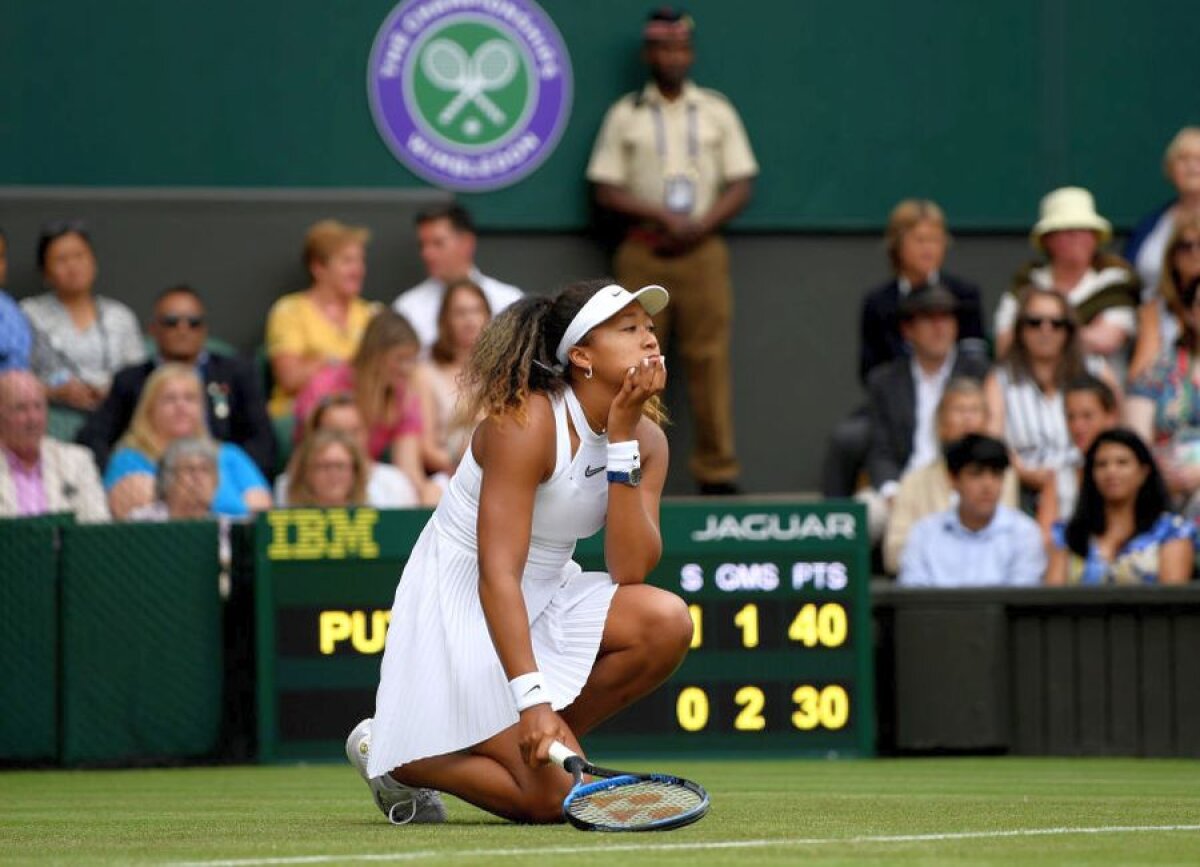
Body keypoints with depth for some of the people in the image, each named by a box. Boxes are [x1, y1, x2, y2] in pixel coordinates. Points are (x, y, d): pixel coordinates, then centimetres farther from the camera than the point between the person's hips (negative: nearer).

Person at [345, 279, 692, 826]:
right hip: (461, 612, -7)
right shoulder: (525, 425, -24)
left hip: (546, 602, 7)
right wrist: (532, 701, -37)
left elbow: (630, 570, -14)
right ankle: (388, 753, 4)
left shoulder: (646, 440, -2)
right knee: (554, 796, -19)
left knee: (667, 622, -21)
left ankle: (553, 740, 0)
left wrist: (622, 441, -19)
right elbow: (497, 576, -28)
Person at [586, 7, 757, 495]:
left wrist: (699, 226, -10)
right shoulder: (625, 115, 7)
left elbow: (741, 185, 6)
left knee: (709, 361, -4)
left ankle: (717, 473, -3)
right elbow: (605, 190, 1)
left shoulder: (716, 112, 10)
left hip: (702, 250, 1)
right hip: (643, 253, -1)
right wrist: (661, 216, -12)